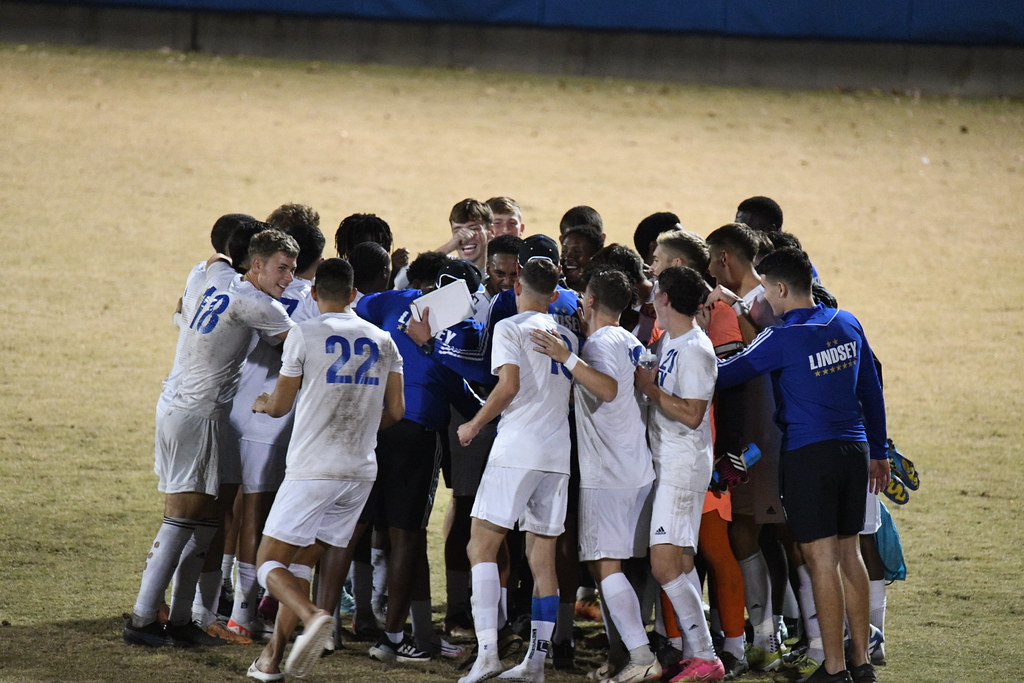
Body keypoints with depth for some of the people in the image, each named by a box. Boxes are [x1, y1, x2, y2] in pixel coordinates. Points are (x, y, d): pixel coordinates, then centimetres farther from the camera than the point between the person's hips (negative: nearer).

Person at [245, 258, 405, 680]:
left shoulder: (305, 335, -5)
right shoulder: (382, 340, 9)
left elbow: (280, 406, 1)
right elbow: (395, 411, 9)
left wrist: (260, 404, 24)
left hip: (311, 470, -5)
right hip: (361, 471, 5)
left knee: (270, 562, 0)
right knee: (300, 563, 14)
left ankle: (313, 617, -28)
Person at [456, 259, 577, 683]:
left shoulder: (510, 328, -2)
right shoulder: (567, 336, 18)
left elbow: (509, 384, -13)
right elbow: (572, 392, 18)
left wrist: (474, 426, -3)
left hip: (517, 448, -6)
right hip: (558, 453, 6)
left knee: (482, 547, -5)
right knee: (542, 557, 8)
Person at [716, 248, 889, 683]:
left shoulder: (783, 338, -12)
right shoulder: (847, 325, 8)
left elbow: (726, 374, -4)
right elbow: (871, 390, 15)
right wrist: (878, 451, 23)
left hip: (809, 452, -6)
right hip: (854, 450, 6)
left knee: (822, 560, -4)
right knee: (849, 554, 14)